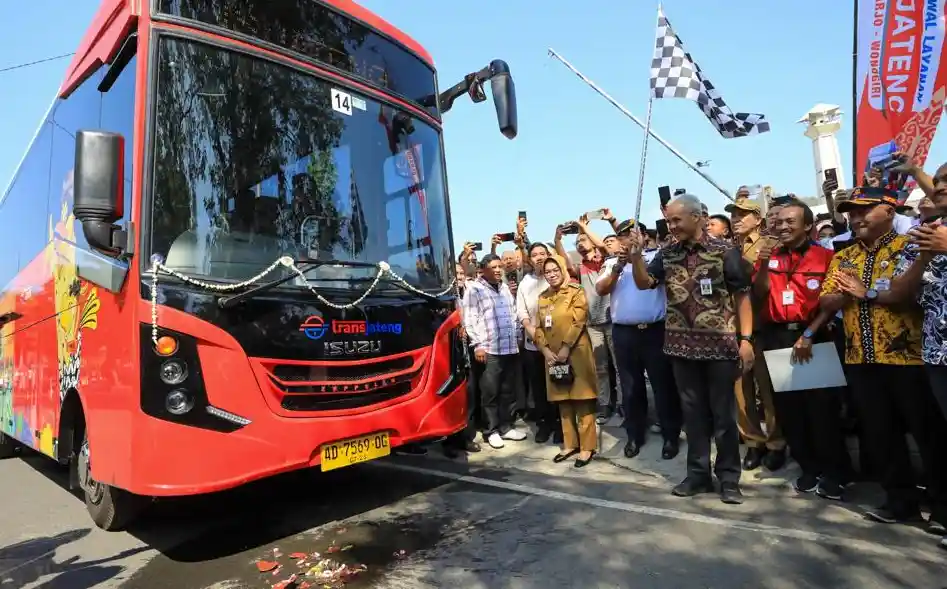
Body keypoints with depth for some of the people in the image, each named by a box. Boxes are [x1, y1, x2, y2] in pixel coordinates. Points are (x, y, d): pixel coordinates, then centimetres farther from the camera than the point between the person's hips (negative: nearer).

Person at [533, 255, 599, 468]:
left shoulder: (576, 292, -3)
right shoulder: (543, 297, 13)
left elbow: (579, 322, -12)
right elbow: (539, 327, 10)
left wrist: (566, 348, -17)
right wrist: (545, 349, -4)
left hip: (576, 353, -5)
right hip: (553, 356, 6)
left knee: (582, 400, -1)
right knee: (563, 401, 11)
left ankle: (587, 446, 7)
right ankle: (570, 444, 22)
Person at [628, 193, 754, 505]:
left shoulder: (725, 251, -6)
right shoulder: (667, 254, 6)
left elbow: (742, 296, -4)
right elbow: (644, 283, 5)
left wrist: (745, 339, -10)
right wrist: (636, 254, -11)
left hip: (721, 345, -4)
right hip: (683, 347, 4)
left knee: (723, 414, 6)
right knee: (693, 412, 12)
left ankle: (729, 477, 21)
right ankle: (698, 473, 24)